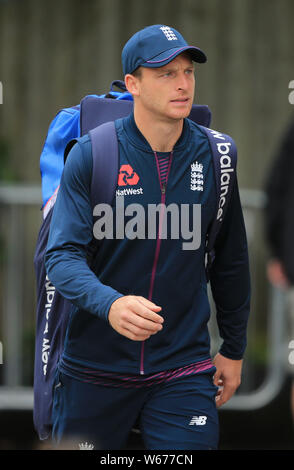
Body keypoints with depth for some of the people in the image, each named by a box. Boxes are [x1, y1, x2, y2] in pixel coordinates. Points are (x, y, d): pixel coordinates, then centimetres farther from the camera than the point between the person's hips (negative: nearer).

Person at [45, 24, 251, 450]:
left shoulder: (214, 158, 1)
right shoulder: (91, 155, -7)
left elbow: (230, 261, 13)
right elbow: (62, 254, -14)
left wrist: (234, 350, 17)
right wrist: (109, 304, -33)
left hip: (184, 366, 1)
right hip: (95, 366, -1)